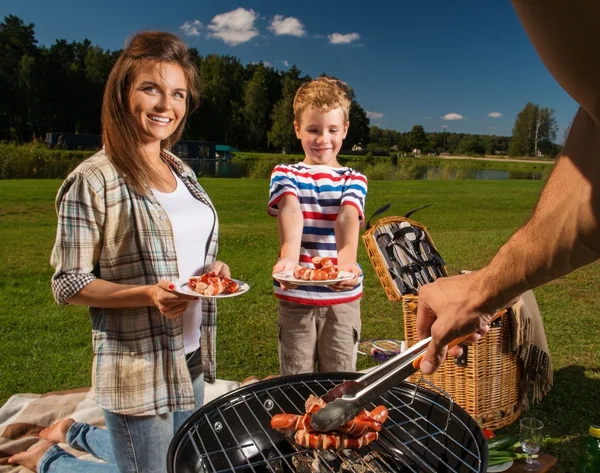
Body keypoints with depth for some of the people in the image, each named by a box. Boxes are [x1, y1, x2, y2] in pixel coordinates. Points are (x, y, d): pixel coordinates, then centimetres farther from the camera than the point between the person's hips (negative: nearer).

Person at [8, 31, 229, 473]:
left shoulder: (182, 172, 5)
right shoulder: (93, 180, -17)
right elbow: (68, 284, -14)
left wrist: (214, 269, -6)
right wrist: (148, 294, -28)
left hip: (190, 357, 8)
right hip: (137, 368, -7)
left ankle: (75, 432, 45)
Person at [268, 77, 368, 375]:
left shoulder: (354, 179, 3)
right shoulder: (285, 174, 1)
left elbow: (347, 218, -19)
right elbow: (290, 212, -22)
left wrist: (347, 261, -40)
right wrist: (289, 258, -42)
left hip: (343, 296, 1)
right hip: (295, 296, 0)